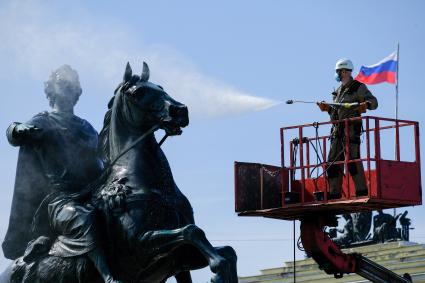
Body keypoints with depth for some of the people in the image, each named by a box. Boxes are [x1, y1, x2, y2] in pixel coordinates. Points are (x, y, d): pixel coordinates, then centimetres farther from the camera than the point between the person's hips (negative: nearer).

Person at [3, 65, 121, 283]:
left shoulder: (87, 128, 25)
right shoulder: (42, 123, 8)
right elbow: (16, 135, -12)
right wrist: (17, 130, -35)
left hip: (91, 196, 7)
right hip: (59, 198, -7)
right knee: (84, 219, -36)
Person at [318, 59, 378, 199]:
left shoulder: (358, 87, 0)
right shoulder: (339, 90, 23)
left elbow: (374, 101, -9)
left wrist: (366, 104, -30)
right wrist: (327, 108, 9)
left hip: (351, 128, -8)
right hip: (337, 129, 8)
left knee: (352, 159, -15)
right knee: (333, 161, 5)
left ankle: (362, 192, -15)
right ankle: (334, 195, 8)